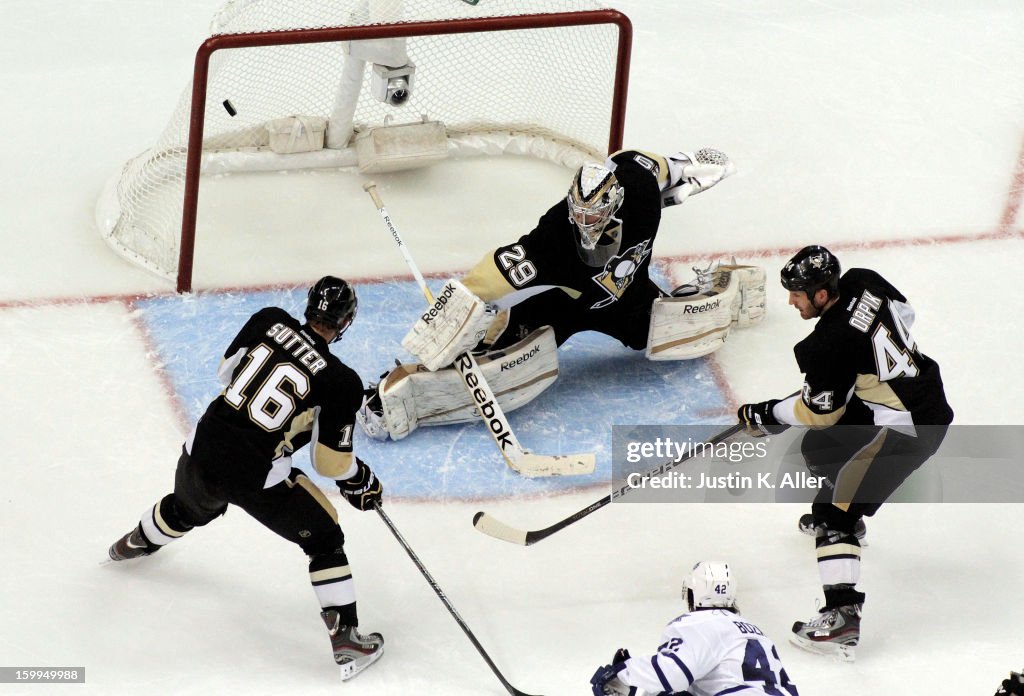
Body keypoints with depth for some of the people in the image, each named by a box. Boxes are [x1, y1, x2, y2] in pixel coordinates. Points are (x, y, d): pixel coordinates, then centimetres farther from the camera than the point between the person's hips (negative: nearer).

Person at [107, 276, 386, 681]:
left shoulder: (268, 321, -3)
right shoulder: (340, 381, -13)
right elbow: (330, 462, -7)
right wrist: (360, 481, 12)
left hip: (202, 452, 5)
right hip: (258, 480, -5)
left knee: (188, 510, 38)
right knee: (324, 539, 13)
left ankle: (134, 545, 67)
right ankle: (346, 641, 10)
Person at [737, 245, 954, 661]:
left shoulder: (830, 344, -26)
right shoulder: (862, 282, -4)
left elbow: (818, 412, -14)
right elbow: (904, 314, 16)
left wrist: (763, 416, 0)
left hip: (908, 430, -10)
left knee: (834, 511, -11)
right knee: (819, 448, 28)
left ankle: (843, 618, -19)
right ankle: (848, 515, 55)